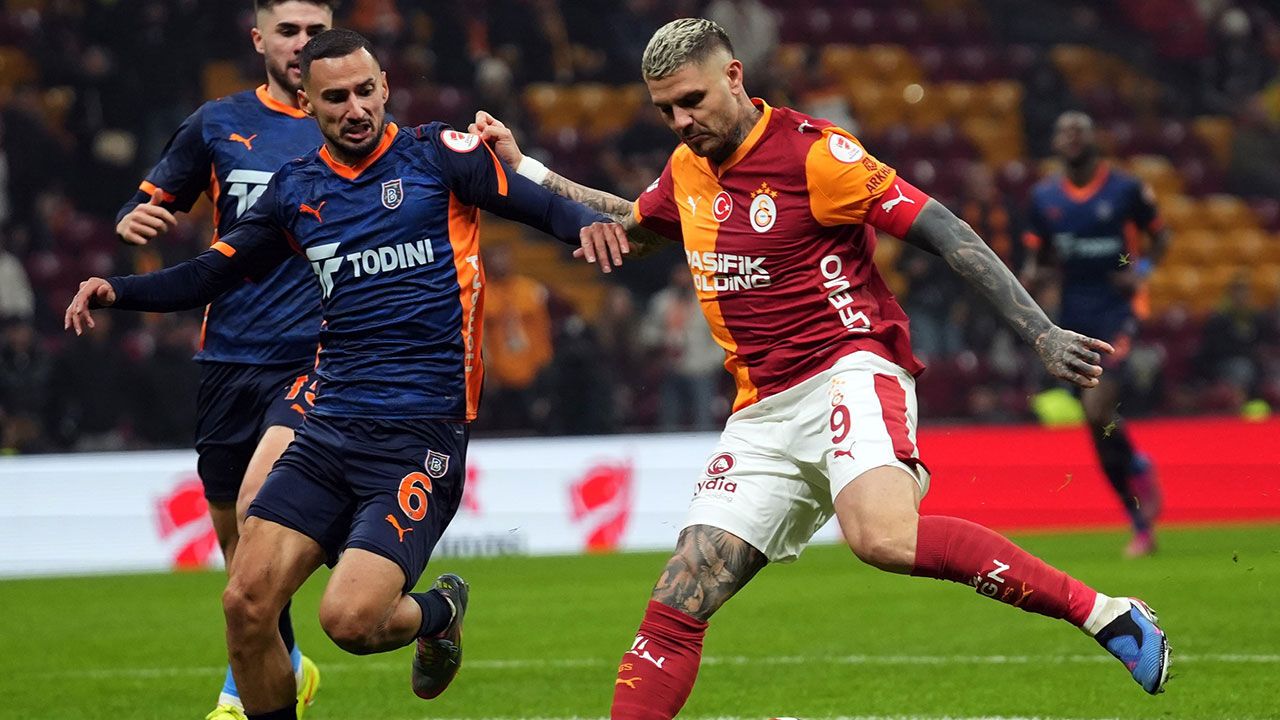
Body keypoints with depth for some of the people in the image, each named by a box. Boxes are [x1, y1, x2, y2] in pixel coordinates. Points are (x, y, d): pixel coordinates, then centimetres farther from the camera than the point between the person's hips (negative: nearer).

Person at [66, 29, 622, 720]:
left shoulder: (438, 155, 0)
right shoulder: (296, 189, 13)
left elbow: (540, 205, -6)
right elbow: (210, 274, 20)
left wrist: (589, 224, -28)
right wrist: (116, 290, 5)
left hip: (421, 435, -5)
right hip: (328, 429, 5)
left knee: (348, 619, -16)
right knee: (246, 604, -7)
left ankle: (440, 611, 18)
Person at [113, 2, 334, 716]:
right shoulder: (219, 124, 9)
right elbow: (152, 203, 17)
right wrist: (134, 222, -8)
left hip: (315, 355, -3)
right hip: (228, 357, 3)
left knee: (258, 503, -22)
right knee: (233, 531, 9)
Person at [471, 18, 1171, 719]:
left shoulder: (812, 152, -8)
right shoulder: (688, 169, 14)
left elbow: (944, 233, -9)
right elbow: (628, 227, 37)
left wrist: (1042, 334, -14)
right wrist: (519, 166, 28)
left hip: (849, 368, -7)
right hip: (762, 414, 7)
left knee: (883, 537, -35)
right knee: (675, 606, -4)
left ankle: (1105, 614, -28)